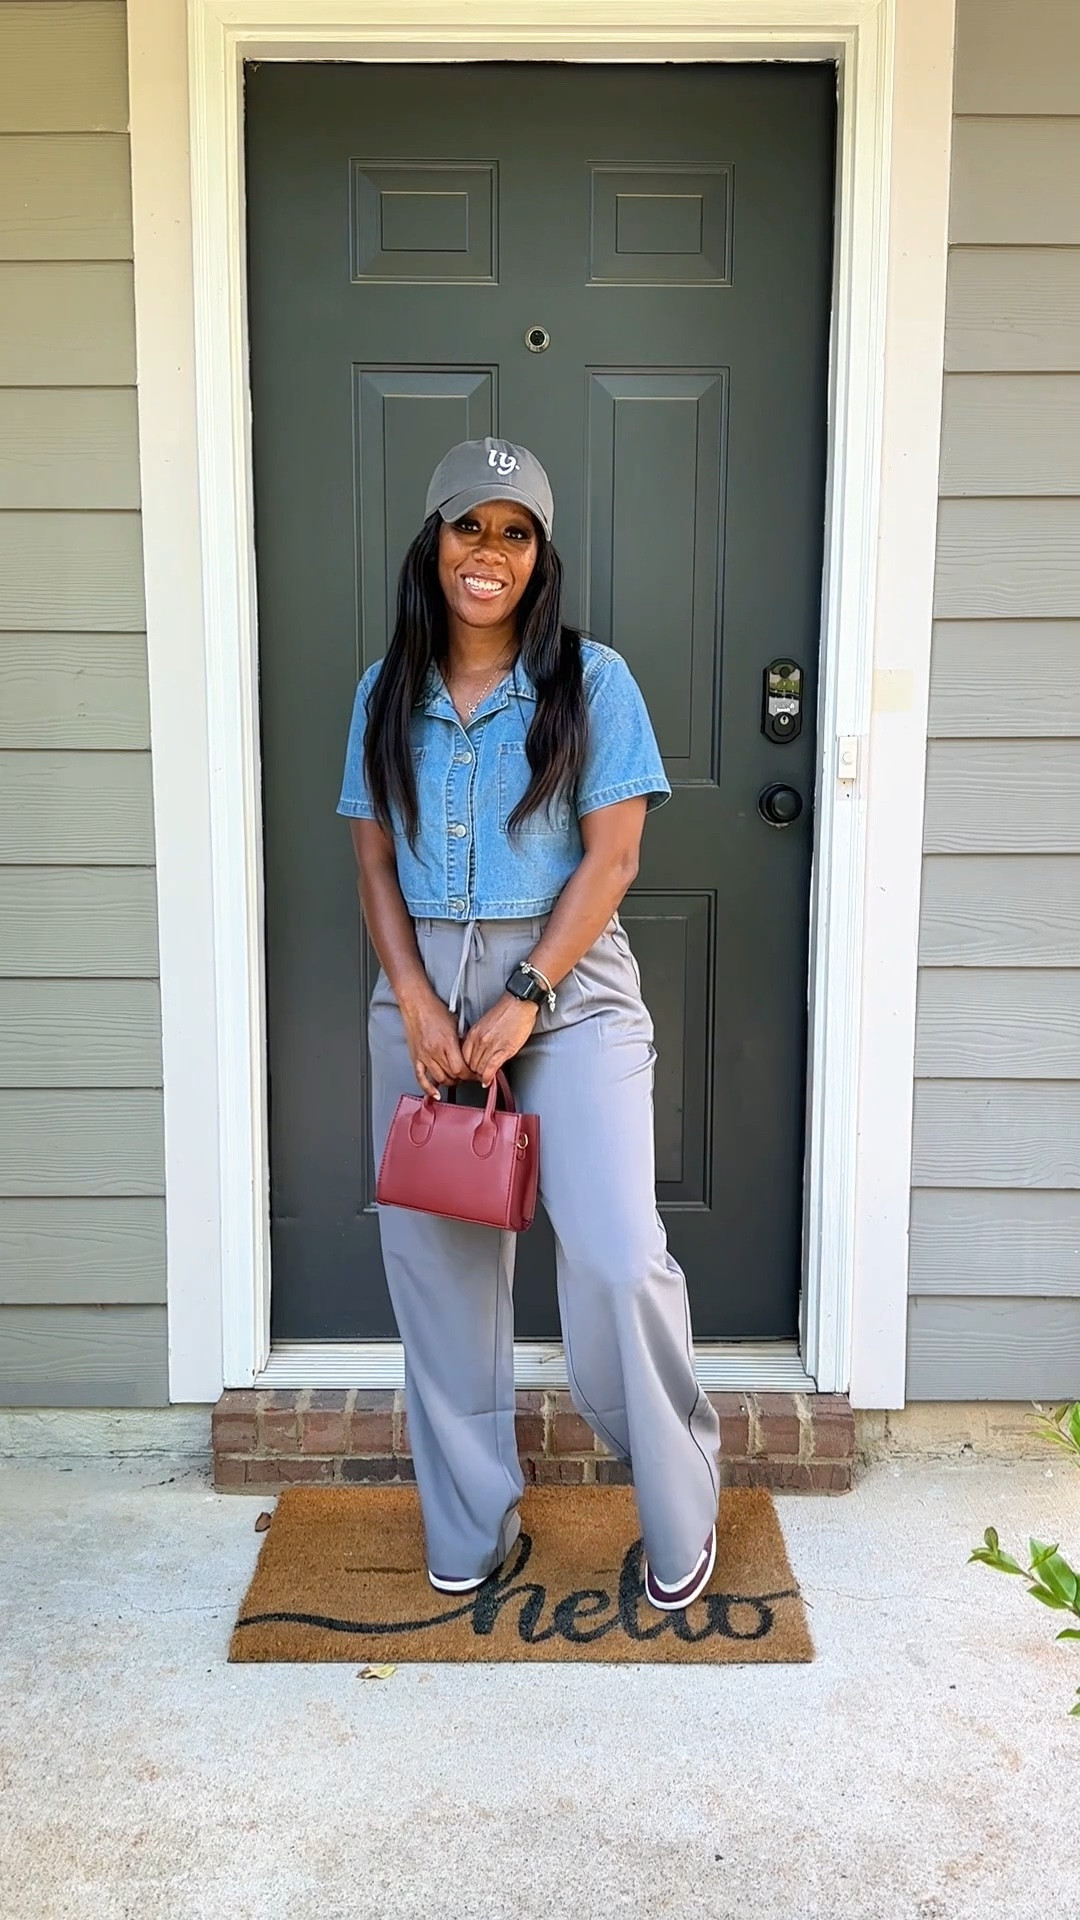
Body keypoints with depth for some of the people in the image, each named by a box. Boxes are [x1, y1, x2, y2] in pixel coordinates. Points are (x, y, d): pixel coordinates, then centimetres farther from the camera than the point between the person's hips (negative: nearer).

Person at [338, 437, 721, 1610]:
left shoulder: (590, 681, -1)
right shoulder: (388, 692, 9)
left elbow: (611, 858, -6)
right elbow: (375, 863, 7)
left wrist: (525, 999, -13)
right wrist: (417, 1001, -7)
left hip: (567, 983, -3)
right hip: (423, 989, 4)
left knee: (616, 1261, -14)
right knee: (435, 1261, 7)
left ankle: (679, 1511, 12)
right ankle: (468, 1529, 24)